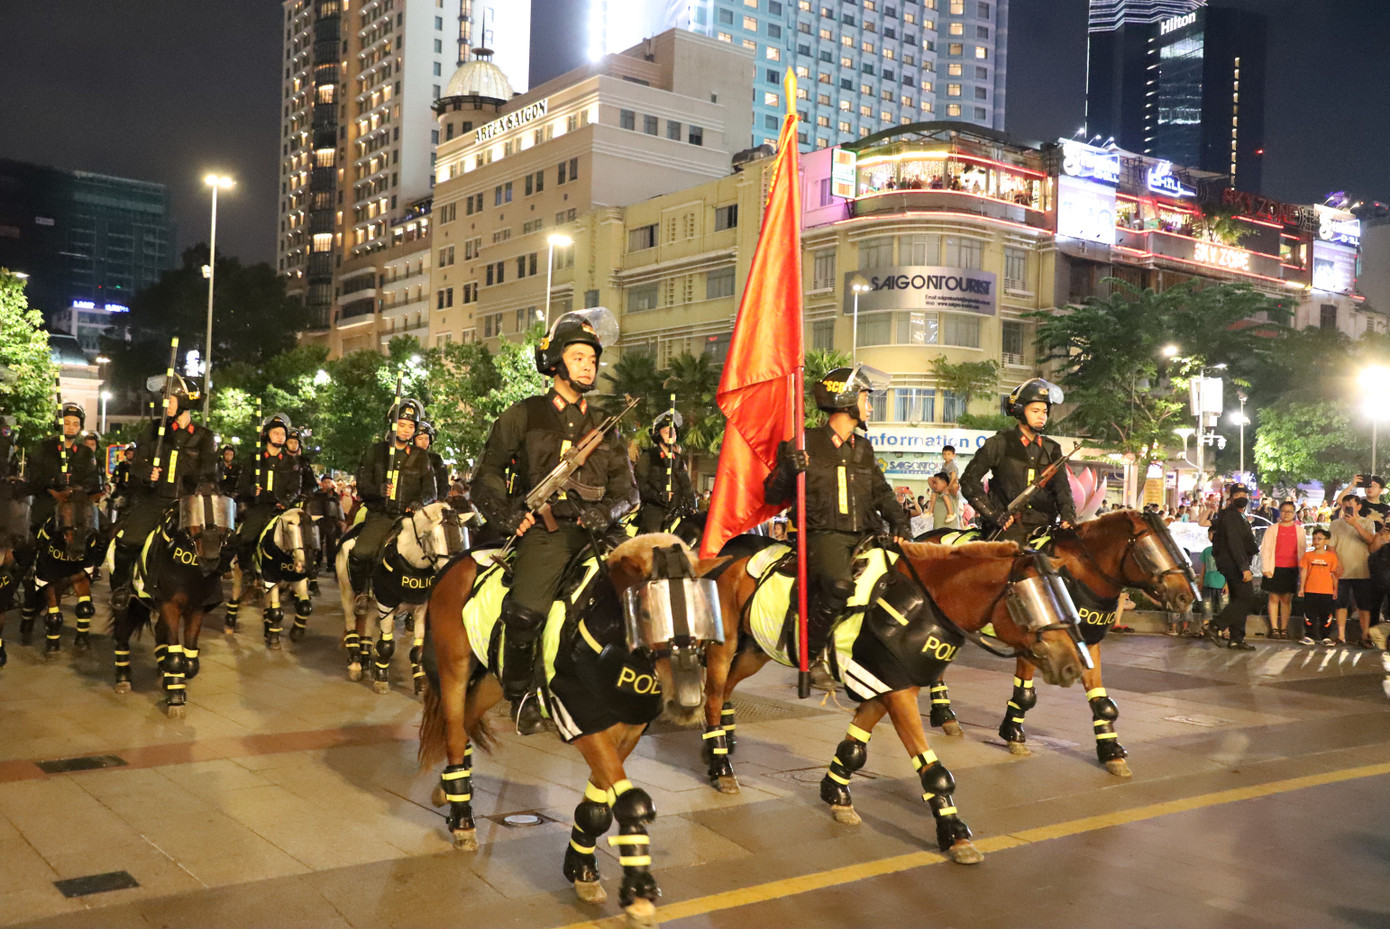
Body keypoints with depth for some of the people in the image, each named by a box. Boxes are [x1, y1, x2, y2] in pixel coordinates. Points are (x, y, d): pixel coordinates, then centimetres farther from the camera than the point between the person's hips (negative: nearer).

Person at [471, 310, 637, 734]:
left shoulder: (603, 425, 21)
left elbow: (626, 488, 17)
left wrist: (606, 510, -5)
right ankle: (519, 692, 2)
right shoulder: (523, 416, 11)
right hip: (544, 529, -3)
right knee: (525, 611, -25)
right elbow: (486, 475, 14)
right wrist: (505, 514, -4)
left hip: (594, 529, 3)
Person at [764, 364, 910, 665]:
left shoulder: (863, 448, 19)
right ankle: (810, 656, -17)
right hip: (824, 535, -7)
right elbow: (773, 496, -1)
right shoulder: (805, 445, 0)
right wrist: (789, 470, -21)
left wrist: (898, 520, 6)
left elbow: (880, 491, 25)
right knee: (839, 585, -34)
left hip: (864, 535, 7)